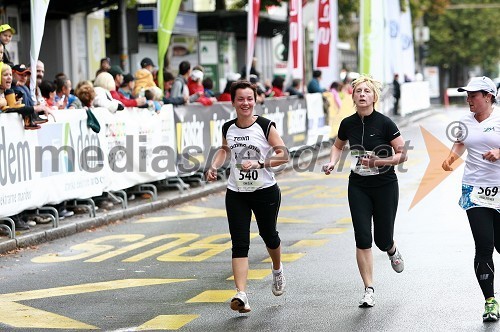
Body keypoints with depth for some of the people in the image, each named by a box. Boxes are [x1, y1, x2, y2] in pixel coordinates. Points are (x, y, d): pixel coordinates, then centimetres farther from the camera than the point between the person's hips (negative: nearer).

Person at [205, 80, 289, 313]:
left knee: (268, 235, 17)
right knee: (240, 243, -9)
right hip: (236, 193, 2)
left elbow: (283, 155, -11)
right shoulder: (228, 128, 2)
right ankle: (241, 294, -17)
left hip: (266, 191, -2)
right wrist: (214, 166, 4)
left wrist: (259, 164, -23)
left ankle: (277, 270, 50)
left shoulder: (265, 126, -10)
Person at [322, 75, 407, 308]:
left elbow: (402, 154, -10)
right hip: (358, 186, 3)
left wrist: (378, 161, -23)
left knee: (382, 240, 3)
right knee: (363, 239, -6)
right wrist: (332, 163, 0)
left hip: (385, 186, -3)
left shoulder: (385, 123, -13)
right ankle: (369, 290, 1)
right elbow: (338, 146, 19)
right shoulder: (348, 124, -1)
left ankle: (392, 251, 42)